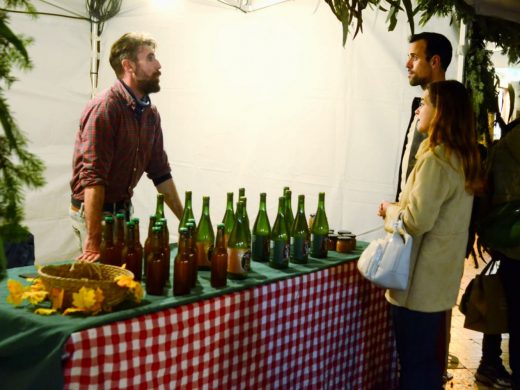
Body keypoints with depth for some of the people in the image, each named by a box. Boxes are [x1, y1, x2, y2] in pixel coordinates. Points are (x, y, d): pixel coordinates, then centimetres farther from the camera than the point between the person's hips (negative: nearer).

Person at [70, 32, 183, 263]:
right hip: (93, 211, -7)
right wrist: (93, 241, -31)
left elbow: (160, 172, 9)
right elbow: (93, 178, -27)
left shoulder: (151, 114, 3)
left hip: (123, 209, 7)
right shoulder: (104, 108, -21)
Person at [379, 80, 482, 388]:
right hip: (442, 278, 9)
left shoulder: (436, 158, -20)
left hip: (420, 281, -9)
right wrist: (400, 208, 10)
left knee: (414, 364, 3)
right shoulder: (463, 157, 9)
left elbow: (417, 221, -23)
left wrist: (391, 209, -5)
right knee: (431, 359, 20)